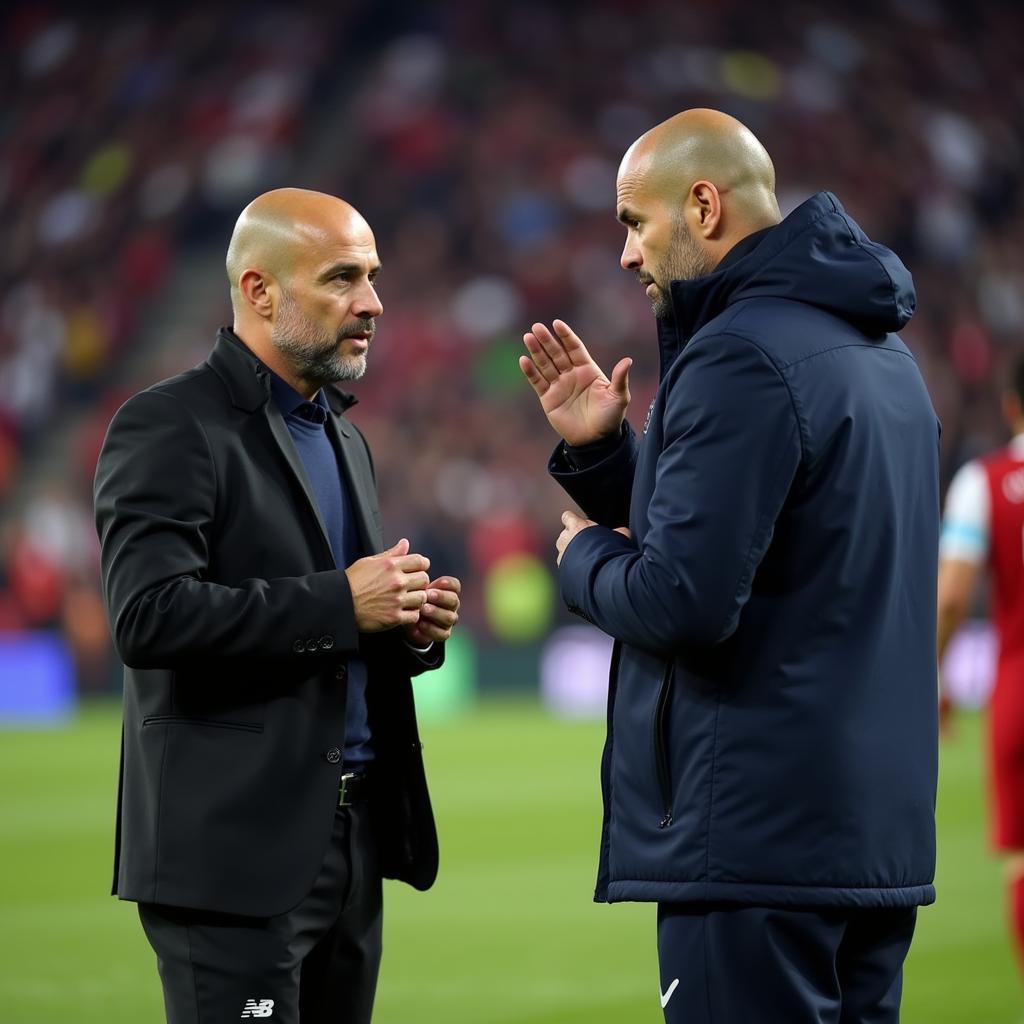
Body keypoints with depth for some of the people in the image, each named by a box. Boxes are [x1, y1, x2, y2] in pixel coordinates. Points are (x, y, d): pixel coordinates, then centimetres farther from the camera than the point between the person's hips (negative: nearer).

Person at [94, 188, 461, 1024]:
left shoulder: (342, 436, 19)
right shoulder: (170, 428, -8)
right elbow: (150, 615, -22)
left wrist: (409, 628, 3)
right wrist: (340, 604, -20)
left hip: (354, 836, 8)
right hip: (237, 853, -8)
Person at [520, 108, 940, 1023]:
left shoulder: (741, 356, -15)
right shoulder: (878, 352, 17)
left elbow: (683, 600, -21)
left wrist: (585, 555, -2)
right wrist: (599, 451, 12)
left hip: (756, 835, -10)